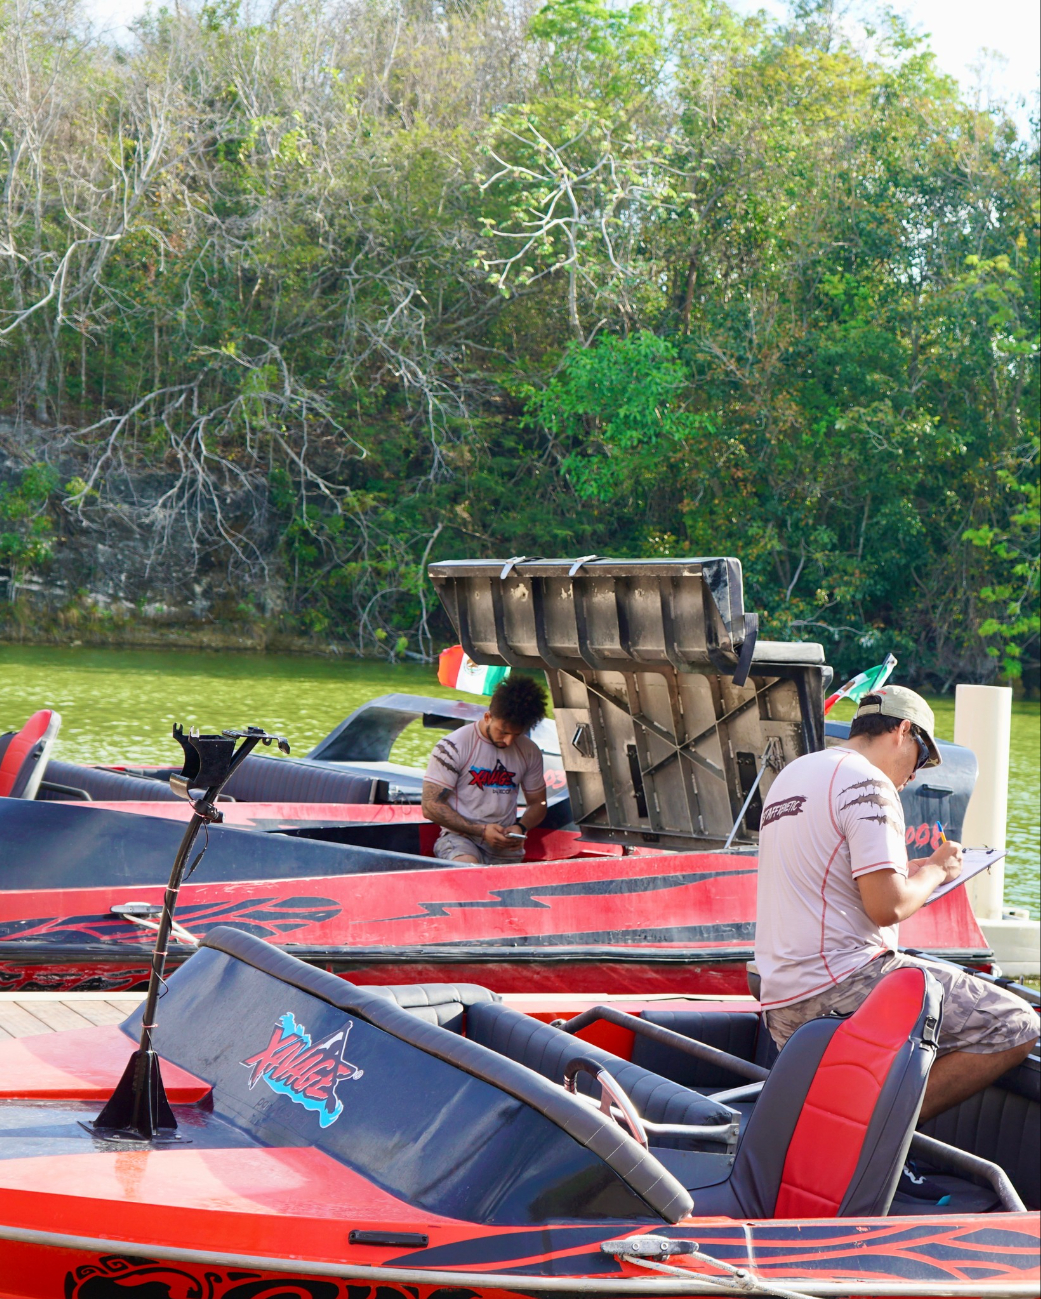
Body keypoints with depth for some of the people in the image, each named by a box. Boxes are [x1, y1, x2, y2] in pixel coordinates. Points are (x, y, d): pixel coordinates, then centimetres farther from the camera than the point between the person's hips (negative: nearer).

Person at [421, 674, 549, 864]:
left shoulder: (530, 753, 10)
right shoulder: (454, 747, -5)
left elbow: (538, 803, 22)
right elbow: (431, 806, -7)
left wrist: (521, 827, -2)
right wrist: (481, 831, -13)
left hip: (506, 851, 5)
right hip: (460, 837, -5)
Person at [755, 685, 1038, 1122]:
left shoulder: (791, 774, 19)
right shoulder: (868, 783, -10)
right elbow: (887, 906, -17)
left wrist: (910, 870, 26)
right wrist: (936, 871, 1)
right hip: (844, 983, -10)